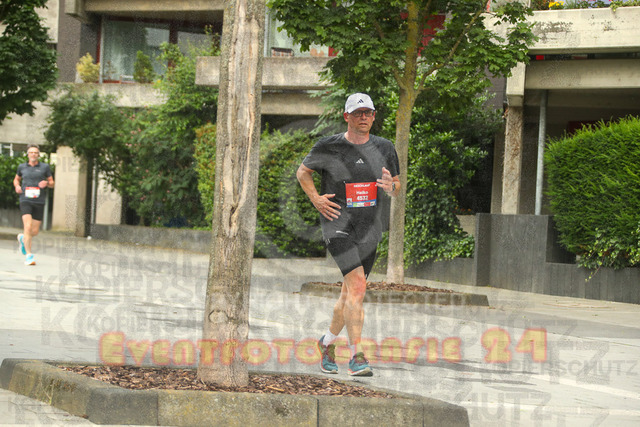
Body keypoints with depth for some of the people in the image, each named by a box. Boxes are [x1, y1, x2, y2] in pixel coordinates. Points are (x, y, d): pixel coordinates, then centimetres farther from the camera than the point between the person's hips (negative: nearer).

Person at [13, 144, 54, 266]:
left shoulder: (45, 167, 5)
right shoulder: (22, 167, 8)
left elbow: (52, 183, 11)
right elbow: (16, 179, 25)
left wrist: (46, 183, -12)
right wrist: (17, 186, 3)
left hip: (39, 201, 1)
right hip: (25, 200, -1)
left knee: (35, 231, 4)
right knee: (28, 227, -18)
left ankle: (23, 238, 39)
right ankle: (29, 255, -12)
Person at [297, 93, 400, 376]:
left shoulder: (384, 149, 6)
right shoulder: (328, 147, -4)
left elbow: (396, 189, 15)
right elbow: (303, 172, 12)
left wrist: (390, 187, -9)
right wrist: (316, 199, -3)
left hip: (369, 229, 5)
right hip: (337, 223, -5)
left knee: (350, 294, 11)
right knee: (357, 285, -21)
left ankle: (327, 342, 36)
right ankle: (356, 356, -20)